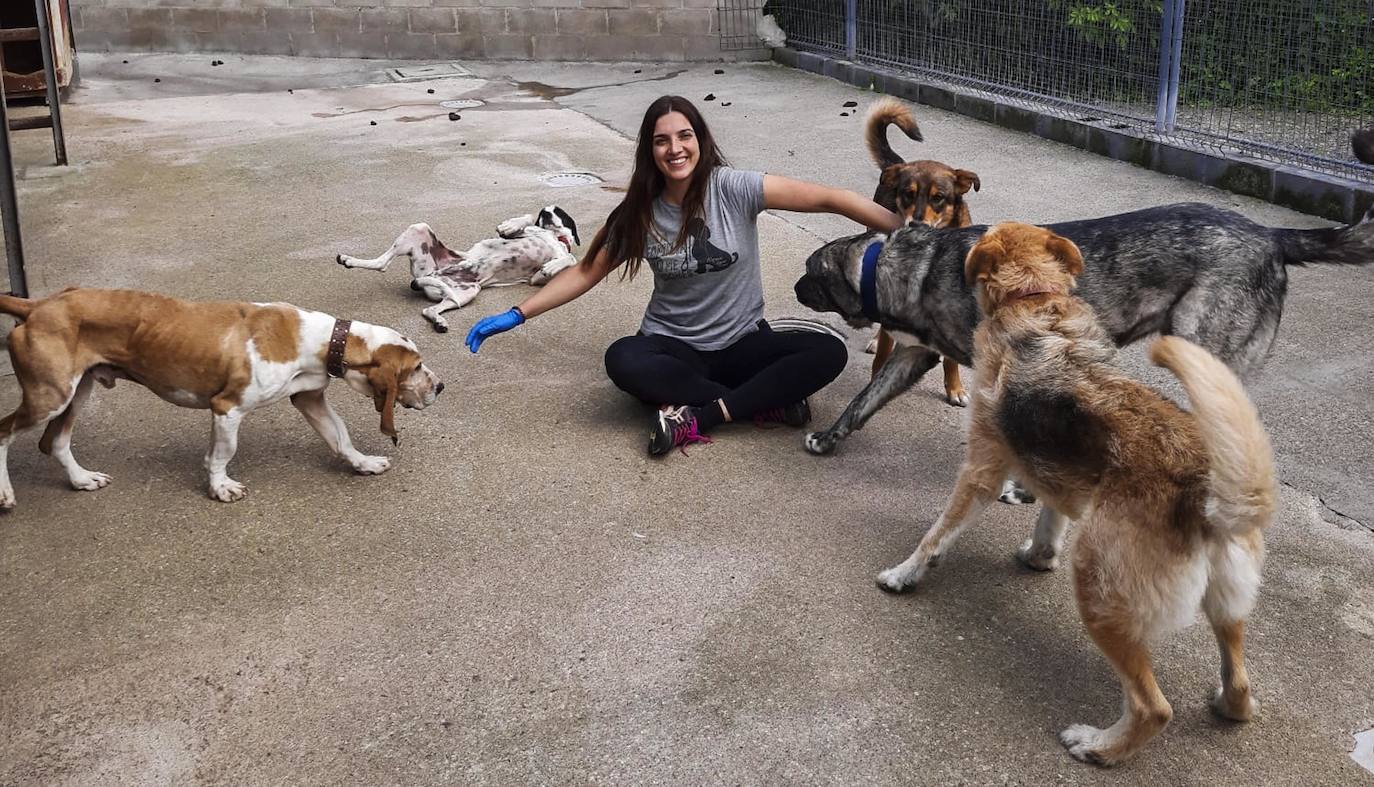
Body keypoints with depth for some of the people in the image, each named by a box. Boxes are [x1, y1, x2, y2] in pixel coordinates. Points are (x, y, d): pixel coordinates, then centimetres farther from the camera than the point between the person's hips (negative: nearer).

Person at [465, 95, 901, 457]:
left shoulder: (734, 189, -12)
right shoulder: (639, 214, -4)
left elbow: (827, 199, -17)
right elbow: (585, 273, 4)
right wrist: (517, 315, -3)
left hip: (743, 343, -1)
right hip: (674, 349, 1)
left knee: (829, 353, -26)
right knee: (622, 361, -34)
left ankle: (700, 416, -26)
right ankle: (766, 400, -24)